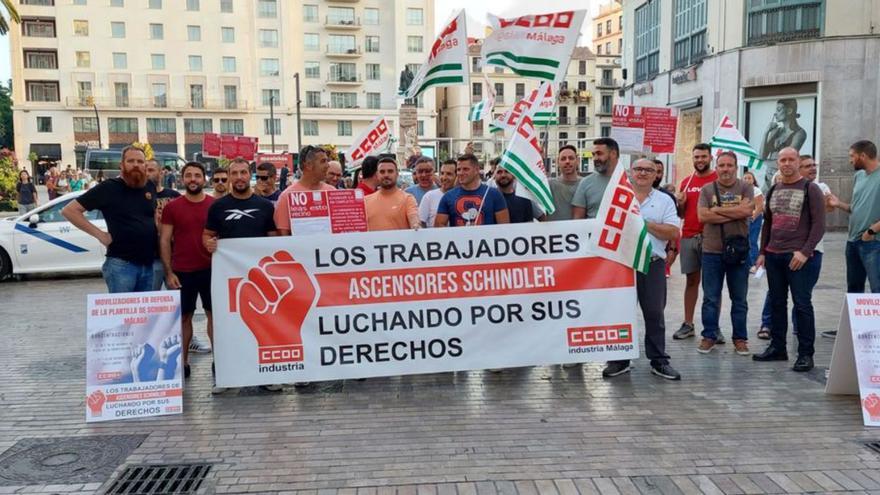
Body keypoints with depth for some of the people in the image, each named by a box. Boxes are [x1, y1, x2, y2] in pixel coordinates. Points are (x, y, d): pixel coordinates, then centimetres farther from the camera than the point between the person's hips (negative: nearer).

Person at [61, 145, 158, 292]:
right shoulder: (109, 187, -7)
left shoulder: (150, 187, 9)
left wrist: (159, 232, 8)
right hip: (121, 264, -6)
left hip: (149, 264, 6)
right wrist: (100, 234, -11)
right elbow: (69, 210, -7)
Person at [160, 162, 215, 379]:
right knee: (184, 316, 9)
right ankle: (183, 362, 18)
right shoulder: (172, 207, 0)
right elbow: (164, 241, 1)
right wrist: (168, 272, -5)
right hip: (182, 272, 0)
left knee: (214, 314, 6)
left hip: (210, 270, 0)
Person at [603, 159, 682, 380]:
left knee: (655, 313, 5)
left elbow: (673, 232, -3)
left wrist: (645, 223, -9)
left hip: (653, 264, 0)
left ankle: (659, 360, 14)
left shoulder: (665, 200, 8)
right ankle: (620, 360, 16)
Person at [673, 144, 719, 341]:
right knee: (691, 280, 9)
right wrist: (680, 203, -1)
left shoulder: (719, 180, -1)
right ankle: (688, 325, 14)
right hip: (688, 237, 4)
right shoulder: (686, 182, 13)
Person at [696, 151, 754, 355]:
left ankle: (740, 338, 18)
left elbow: (747, 210, -15)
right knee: (710, 298, 6)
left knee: (739, 298, 8)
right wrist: (734, 214, -11)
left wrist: (716, 210, -10)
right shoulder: (707, 189, 5)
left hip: (739, 251, 0)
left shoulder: (745, 188, 4)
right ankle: (709, 336, 16)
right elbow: (702, 216, -9)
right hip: (712, 251, 0)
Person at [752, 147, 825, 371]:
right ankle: (777, 347, 21)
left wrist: (805, 252, -16)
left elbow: (819, 224, -8)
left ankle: (806, 354, 4)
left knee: (802, 304, -3)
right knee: (776, 303, 11)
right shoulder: (773, 191, 14)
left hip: (799, 257, -6)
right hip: (773, 256, 6)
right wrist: (762, 252, 14)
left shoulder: (810, 189, -3)